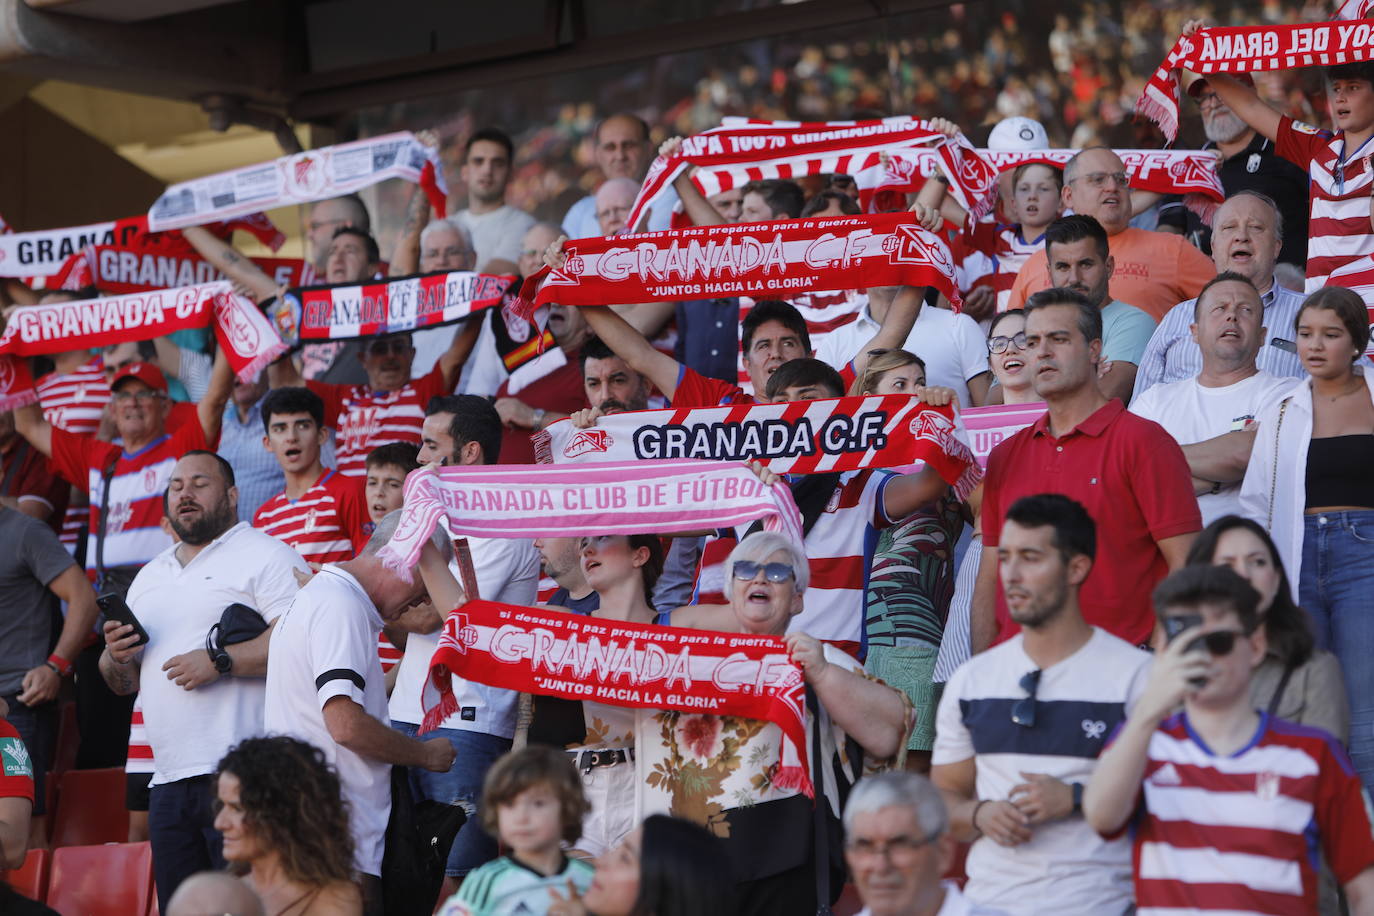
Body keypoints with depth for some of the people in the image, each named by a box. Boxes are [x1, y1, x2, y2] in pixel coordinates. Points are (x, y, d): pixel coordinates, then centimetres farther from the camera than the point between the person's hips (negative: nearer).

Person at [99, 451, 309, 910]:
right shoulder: (150, 576, 24)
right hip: (169, 781, 8)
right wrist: (117, 657, 4)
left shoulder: (263, 555, 0)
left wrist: (219, 662, -19)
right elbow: (126, 683, 27)